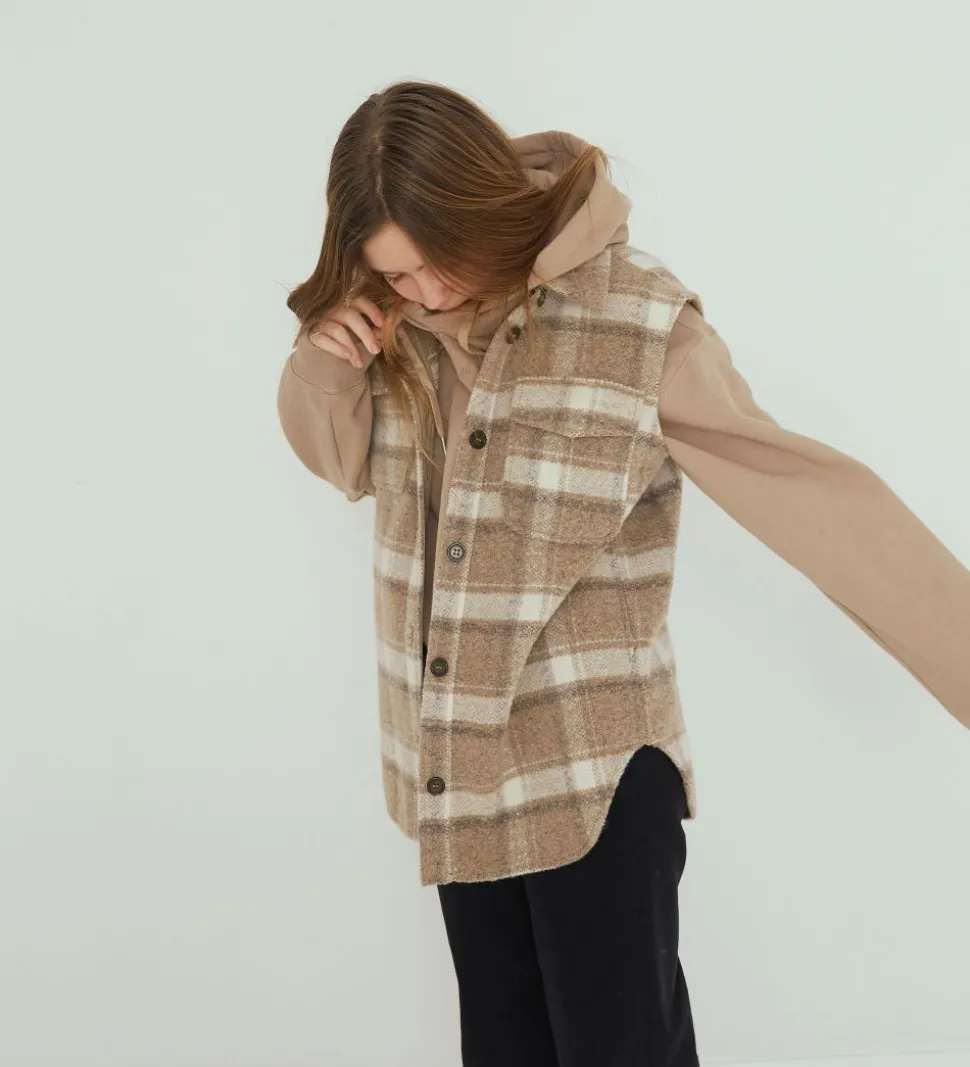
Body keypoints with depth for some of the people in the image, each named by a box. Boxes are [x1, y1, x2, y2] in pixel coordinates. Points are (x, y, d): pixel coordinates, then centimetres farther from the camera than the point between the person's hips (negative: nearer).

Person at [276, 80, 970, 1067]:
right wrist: (324, 360, -10)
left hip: (597, 764, -5)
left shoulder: (639, 325, -19)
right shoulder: (395, 325, -2)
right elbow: (344, 459, 13)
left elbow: (818, 503, -16)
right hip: (454, 760, 5)